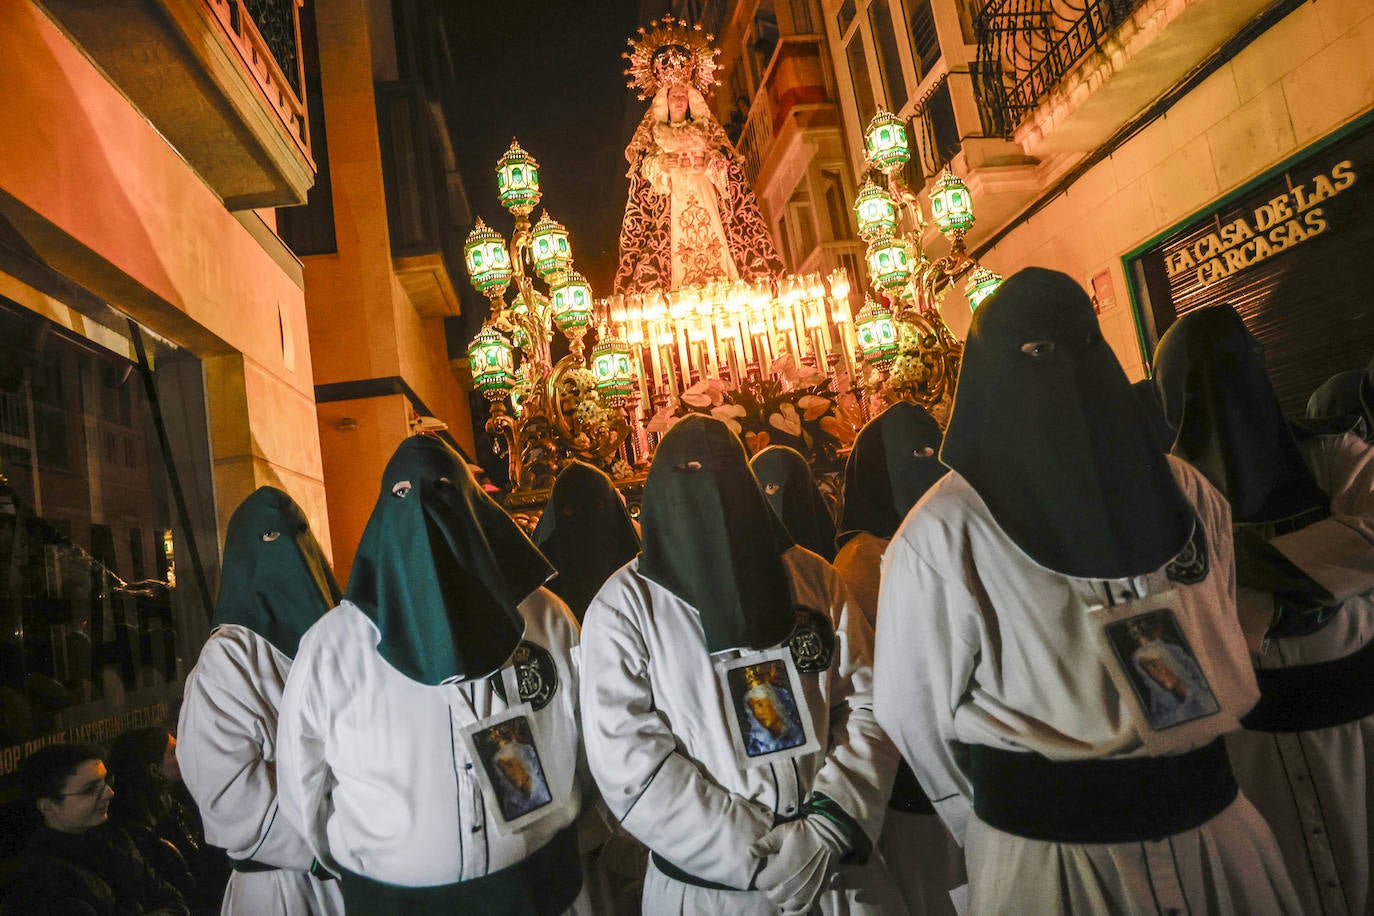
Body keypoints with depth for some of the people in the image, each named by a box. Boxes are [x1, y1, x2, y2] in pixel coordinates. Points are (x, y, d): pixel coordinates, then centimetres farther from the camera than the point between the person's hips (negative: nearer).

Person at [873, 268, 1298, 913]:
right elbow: (915, 710, -11)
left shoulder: (1182, 493, 1)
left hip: (1206, 814, 5)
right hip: (1047, 846, -5)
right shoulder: (944, 534, -17)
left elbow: (1223, 642, 14)